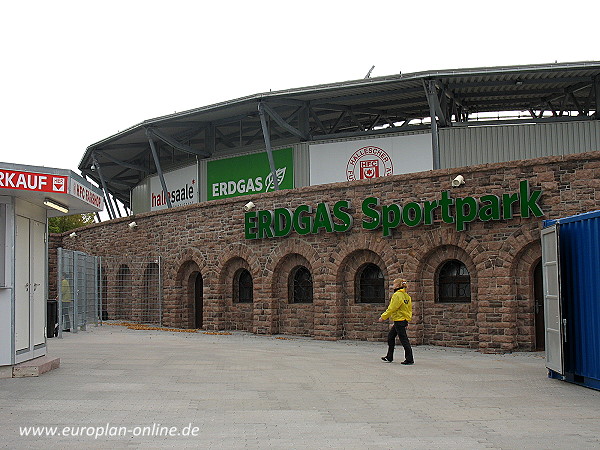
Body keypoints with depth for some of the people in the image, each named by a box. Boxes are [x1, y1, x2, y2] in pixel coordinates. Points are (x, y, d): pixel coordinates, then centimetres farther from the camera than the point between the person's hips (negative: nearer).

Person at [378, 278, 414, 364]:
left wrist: (383, 317, -8)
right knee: (390, 336, 17)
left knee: (404, 339, -4)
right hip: (404, 320, 10)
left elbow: (391, 309, -16)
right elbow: (409, 308, 15)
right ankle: (389, 357, 23)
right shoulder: (406, 296, 11)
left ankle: (409, 359, 0)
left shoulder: (397, 295, -16)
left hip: (399, 320, -10)